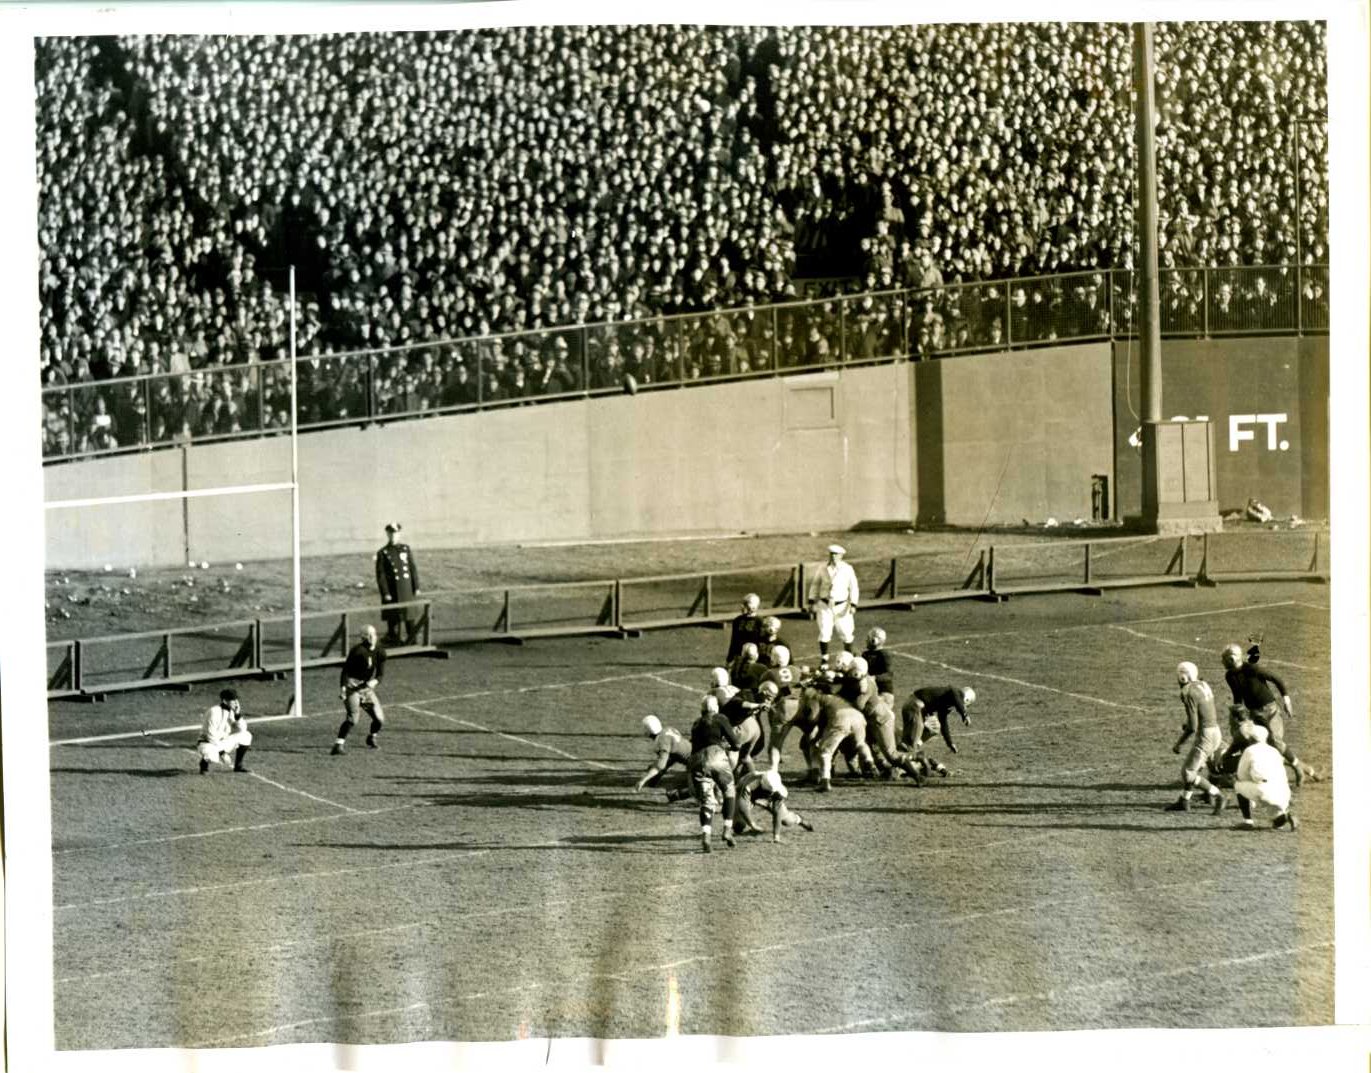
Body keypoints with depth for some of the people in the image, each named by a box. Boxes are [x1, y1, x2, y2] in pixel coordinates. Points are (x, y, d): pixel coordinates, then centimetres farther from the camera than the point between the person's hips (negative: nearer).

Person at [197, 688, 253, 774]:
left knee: (246, 735, -6)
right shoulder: (214, 712, -23)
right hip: (209, 744, -7)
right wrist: (222, 751, -22)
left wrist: (238, 715, -16)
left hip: (223, 742, 7)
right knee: (212, 756, -41)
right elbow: (211, 736, -24)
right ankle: (204, 762, -3)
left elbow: (242, 729, -2)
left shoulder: (232, 711, -1)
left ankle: (238, 765, 6)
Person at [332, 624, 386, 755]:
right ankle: (339, 745, -22)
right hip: (352, 686, -6)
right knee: (352, 717, -22)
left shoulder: (380, 652, 2)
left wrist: (374, 682, -18)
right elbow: (346, 669, -16)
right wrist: (342, 688, -23)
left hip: (367, 686, 6)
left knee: (379, 718, 6)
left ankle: (372, 738, 36)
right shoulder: (358, 650, -16)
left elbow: (380, 674, 4)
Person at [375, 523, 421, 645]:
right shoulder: (383, 553, -4)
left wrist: (416, 587, 4)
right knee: (393, 617, 2)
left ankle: (411, 638, 20)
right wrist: (385, 593, -12)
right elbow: (380, 575, -6)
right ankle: (393, 639, 12)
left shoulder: (406, 549, 5)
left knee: (409, 615, 8)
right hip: (392, 589, -3)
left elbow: (413, 568, 8)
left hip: (407, 589, 3)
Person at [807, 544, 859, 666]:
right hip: (825, 606, 1)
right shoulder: (822, 569, -1)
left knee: (845, 632, 3)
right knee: (824, 632, -4)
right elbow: (815, 584, 9)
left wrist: (853, 605, -11)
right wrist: (812, 602, 7)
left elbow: (853, 588, -3)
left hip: (841, 606, -1)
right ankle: (824, 659, 8)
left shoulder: (848, 569, -6)